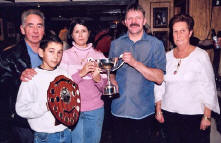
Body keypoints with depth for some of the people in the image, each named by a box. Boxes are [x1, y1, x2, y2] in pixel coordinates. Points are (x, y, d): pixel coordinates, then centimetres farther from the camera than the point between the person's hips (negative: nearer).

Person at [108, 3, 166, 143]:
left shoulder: (156, 44, -3)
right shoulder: (116, 44, 7)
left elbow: (159, 78, -12)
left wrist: (135, 63, -22)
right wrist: (112, 81, -6)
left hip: (143, 111, -2)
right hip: (119, 109, 3)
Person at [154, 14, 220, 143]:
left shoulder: (201, 55, -6)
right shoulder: (167, 56, 5)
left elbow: (209, 88, -6)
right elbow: (159, 84, 10)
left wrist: (207, 116, -9)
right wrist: (158, 110, 8)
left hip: (194, 114, -3)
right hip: (169, 114, 4)